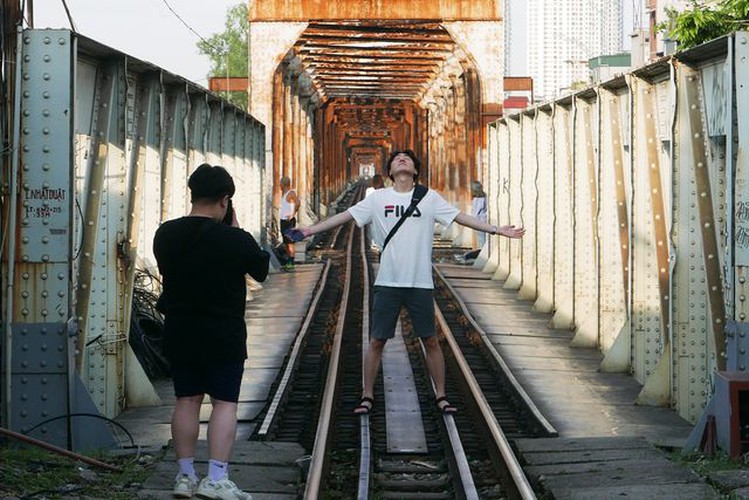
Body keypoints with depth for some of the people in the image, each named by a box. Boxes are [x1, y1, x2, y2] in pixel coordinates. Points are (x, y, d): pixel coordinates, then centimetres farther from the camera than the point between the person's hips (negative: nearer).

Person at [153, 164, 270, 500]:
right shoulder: (235, 240, -15)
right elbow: (262, 270, 1)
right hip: (224, 336, -4)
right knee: (225, 402, 1)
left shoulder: (165, 234, -2)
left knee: (186, 401, 11)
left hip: (179, 333, 4)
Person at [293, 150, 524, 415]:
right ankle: (367, 396, 14)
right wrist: (310, 230, 3)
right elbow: (346, 216, 7)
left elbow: (460, 217, 6)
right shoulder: (378, 198, 5)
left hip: (421, 283, 0)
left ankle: (441, 396, 15)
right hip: (387, 282, 0)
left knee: (431, 340, 5)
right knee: (376, 341, 3)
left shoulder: (429, 198, 5)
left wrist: (496, 230, 0)